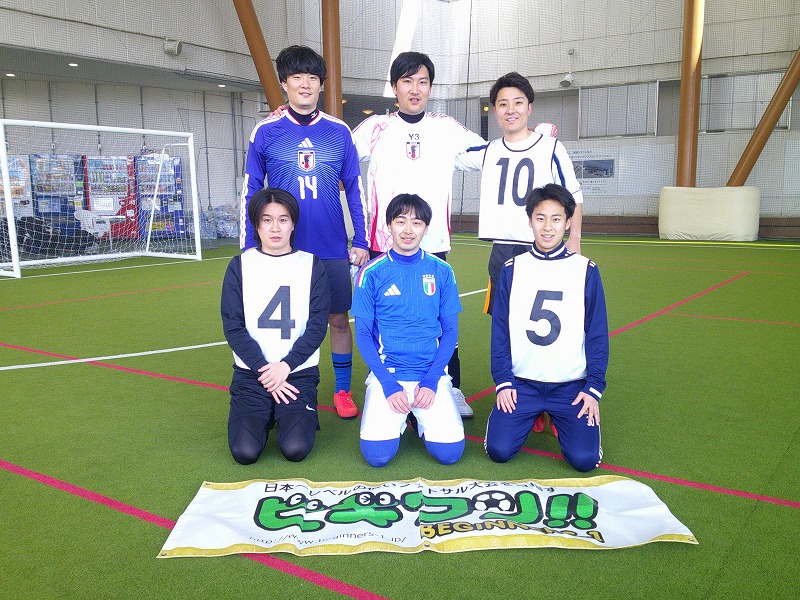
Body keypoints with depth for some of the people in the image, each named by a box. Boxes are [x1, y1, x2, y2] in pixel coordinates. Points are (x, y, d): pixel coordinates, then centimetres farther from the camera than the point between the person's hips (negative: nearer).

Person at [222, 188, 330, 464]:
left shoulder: (311, 265, 2)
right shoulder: (240, 265, 3)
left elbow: (318, 325, -3)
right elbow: (233, 327, -2)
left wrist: (286, 365, -14)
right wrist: (264, 370, -11)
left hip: (298, 371, 0)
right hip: (251, 371, 1)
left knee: (296, 448, -18)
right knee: (245, 451, -15)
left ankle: (296, 414, 15)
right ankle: (265, 413, 17)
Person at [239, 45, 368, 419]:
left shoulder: (339, 132, 4)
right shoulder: (266, 132, 1)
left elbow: (355, 189, 8)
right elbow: (250, 192, 5)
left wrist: (361, 242, 4)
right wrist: (248, 248, 2)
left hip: (333, 249, 1)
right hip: (283, 249, 0)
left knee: (338, 319, 6)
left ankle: (343, 392, 23)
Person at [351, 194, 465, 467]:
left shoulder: (441, 271, 3)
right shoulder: (372, 273, -1)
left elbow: (450, 330, 5)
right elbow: (363, 334, 0)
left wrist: (431, 380, -8)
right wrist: (388, 384, -11)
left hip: (432, 373, 1)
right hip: (387, 373, -1)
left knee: (449, 452, -16)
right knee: (377, 454, -19)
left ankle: (421, 416, 14)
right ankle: (399, 417, 13)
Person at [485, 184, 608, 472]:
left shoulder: (586, 270, 0)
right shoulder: (512, 269, 1)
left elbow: (598, 334, 2)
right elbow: (500, 330, 4)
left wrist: (594, 388, -4)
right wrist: (503, 381, -3)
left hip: (572, 385, 0)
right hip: (521, 383, 1)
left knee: (584, 458, -16)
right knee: (499, 450, -15)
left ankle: (558, 418, 17)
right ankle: (530, 415, 17)